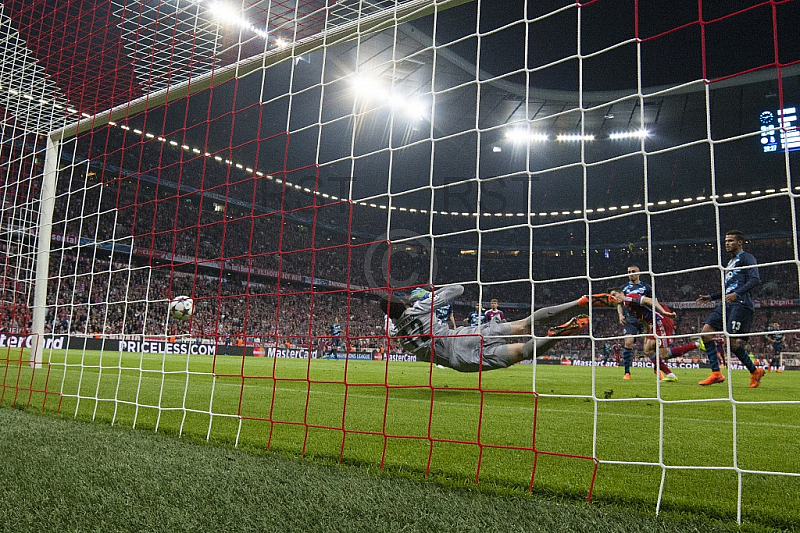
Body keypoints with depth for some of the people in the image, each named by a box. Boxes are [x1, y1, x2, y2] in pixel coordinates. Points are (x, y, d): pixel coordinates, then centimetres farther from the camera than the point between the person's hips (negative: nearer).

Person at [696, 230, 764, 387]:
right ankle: (716, 373, -6)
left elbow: (755, 279, -15)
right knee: (706, 331, -7)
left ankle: (755, 371, 8)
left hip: (740, 304, -9)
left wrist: (737, 294, -27)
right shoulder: (731, 262, 28)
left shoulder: (747, 258, 1)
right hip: (726, 304, 9)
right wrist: (711, 297, 25)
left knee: (732, 341, -15)